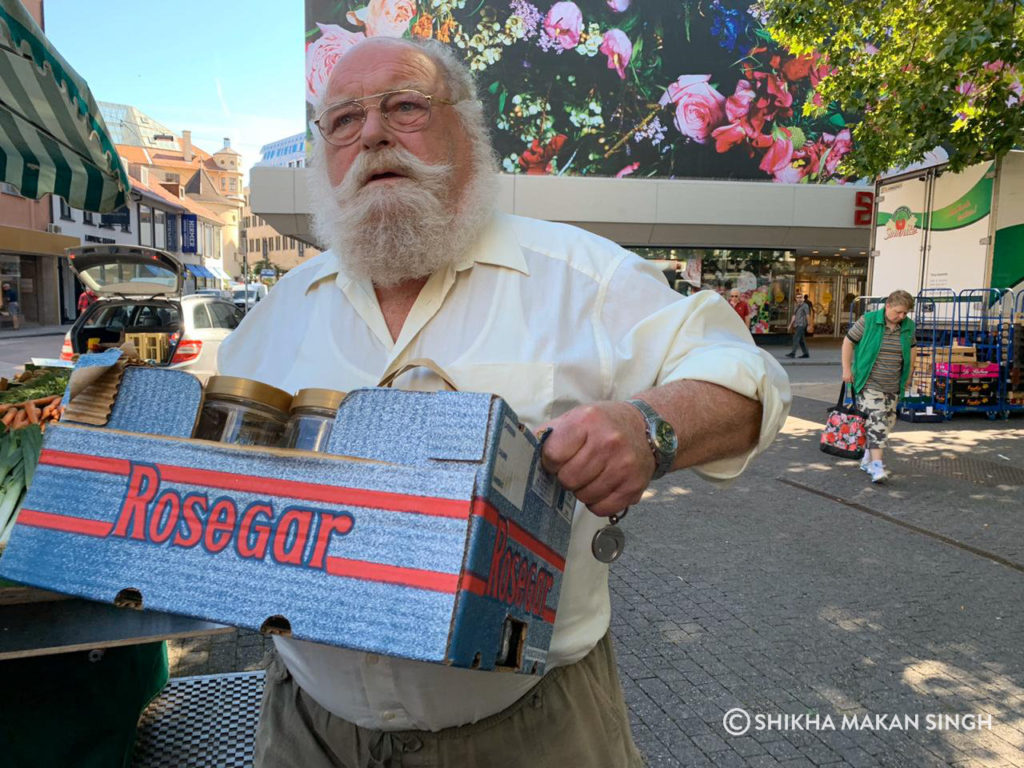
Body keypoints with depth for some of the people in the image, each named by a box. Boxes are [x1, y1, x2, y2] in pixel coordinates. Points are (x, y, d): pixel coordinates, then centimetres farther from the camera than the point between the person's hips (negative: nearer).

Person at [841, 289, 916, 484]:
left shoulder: (908, 327, 4)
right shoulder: (868, 321, -10)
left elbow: (909, 350, 18)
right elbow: (848, 341, -3)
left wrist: (906, 377, 18)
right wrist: (846, 368, -6)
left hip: (892, 386, 6)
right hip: (869, 384, -6)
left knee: (887, 423, 10)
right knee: (876, 421, -15)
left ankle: (867, 459, 26)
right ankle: (877, 466, -16)